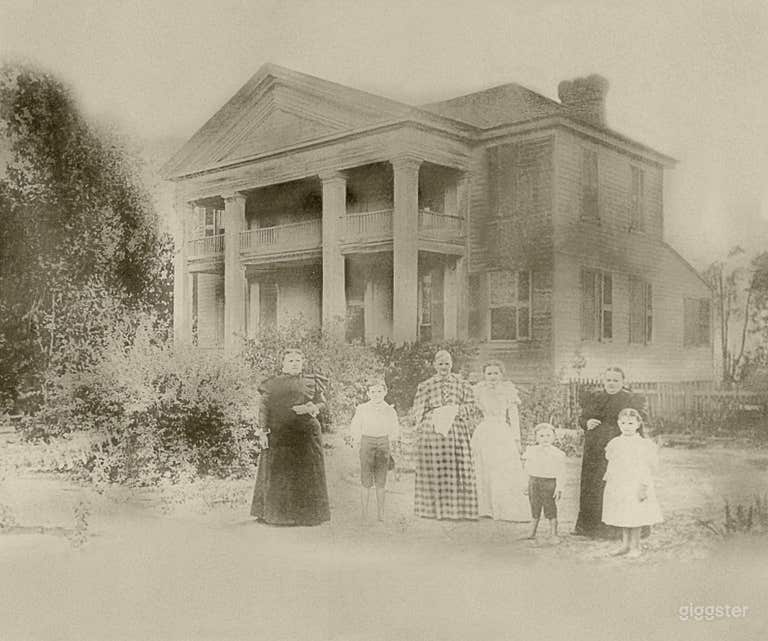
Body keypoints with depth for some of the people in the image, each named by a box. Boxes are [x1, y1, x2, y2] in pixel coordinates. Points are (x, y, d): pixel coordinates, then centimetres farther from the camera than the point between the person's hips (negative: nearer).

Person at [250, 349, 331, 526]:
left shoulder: (311, 382, 11)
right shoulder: (272, 384, 9)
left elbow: (322, 401, 11)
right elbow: (264, 408, 6)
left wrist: (311, 408, -9)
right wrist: (263, 429, -4)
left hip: (306, 433, 1)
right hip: (278, 433, -1)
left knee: (306, 474, 1)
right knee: (278, 474, -1)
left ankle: (307, 514, 9)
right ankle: (276, 513, 8)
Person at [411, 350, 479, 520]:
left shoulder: (462, 385, 11)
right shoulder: (425, 386, 9)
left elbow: (472, 407, 6)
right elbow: (417, 413, 7)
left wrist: (456, 410, -11)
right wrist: (434, 413, -9)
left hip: (457, 433, 1)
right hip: (432, 432, -1)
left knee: (459, 471, -3)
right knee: (433, 472, -3)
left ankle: (457, 509, 3)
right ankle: (434, 509, 4)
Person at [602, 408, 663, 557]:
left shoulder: (644, 444, -6)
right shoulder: (614, 444, 7)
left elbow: (647, 468, -7)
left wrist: (643, 486, -12)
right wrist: (609, 480, 11)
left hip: (636, 487, -4)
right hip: (618, 487, 4)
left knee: (635, 518, 1)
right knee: (622, 517, 12)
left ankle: (635, 547, 15)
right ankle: (625, 544, 24)